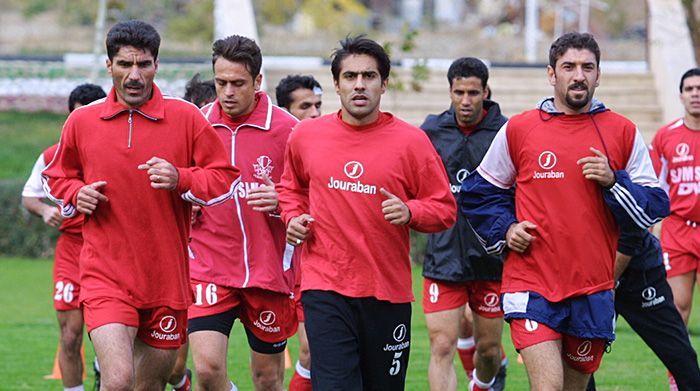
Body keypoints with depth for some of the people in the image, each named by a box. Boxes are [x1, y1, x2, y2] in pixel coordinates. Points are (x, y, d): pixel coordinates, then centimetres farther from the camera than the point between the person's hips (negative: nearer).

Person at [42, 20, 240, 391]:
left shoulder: (186, 117, 0)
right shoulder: (81, 121, 3)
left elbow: (226, 177, 3)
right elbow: (56, 176, 19)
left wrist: (181, 179, -15)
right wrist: (76, 194, -3)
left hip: (167, 278, 1)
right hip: (106, 274, -1)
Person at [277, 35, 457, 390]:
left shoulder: (411, 141, -2)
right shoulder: (306, 135, 5)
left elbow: (445, 208, 2)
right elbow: (292, 186, 26)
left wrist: (409, 212, -17)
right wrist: (293, 217, 7)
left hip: (388, 292, 0)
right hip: (325, 288, 0)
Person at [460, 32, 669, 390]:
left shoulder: (623, 133, 5)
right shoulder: (518, 129, 3)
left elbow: (654, 207, 4)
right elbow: (479, 191, 16)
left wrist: (613, 182, -12)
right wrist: (504, 229, 0)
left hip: (593, 292, 2)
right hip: (533, 287, -2)